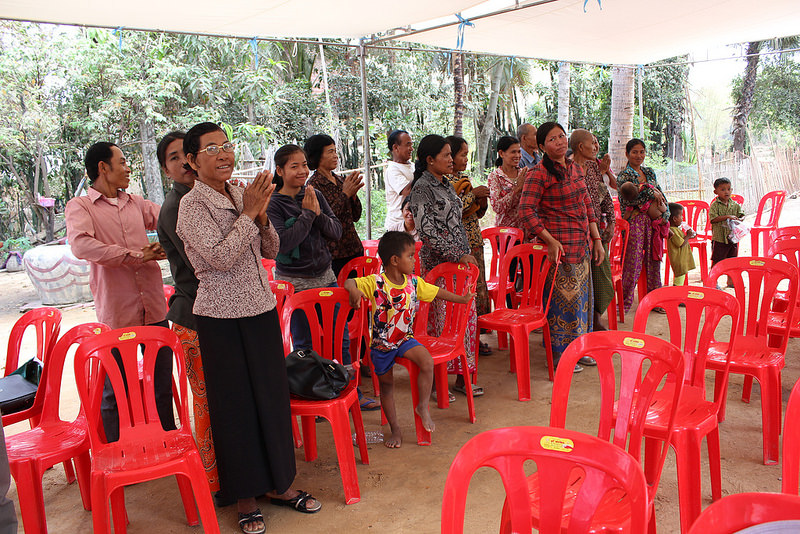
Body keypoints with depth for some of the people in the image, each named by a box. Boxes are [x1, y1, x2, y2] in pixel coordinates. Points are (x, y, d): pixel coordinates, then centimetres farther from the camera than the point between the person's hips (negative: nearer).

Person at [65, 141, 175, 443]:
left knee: (162, 382, 15)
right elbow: (81, 245, -20)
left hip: (154, 309, 5)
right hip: (116, 313, -5)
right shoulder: (79, 207, -2)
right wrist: (136, 255, -17)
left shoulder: (136, 203, 15)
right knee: (115, 390, 5)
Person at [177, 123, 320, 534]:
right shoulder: (192, 205, -11)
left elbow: (271, 251, 9)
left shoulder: (241, 195, 7)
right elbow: (220, 257, -22)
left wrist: (262, 216, -8)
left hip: (261, 308, 6)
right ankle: (245, 496, 23)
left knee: (272, 395, 13)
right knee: (235, 404, 6)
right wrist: (249, 213, -18)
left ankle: (277, 483, 30)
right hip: (223, 318, -6)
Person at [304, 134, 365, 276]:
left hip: (354, 248, 7)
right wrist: (345, 194, -16)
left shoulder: (340, 180, 11)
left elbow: (356, 216, 12)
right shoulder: (314, 184, -9)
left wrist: (353, 194, -4)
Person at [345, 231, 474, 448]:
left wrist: (461, 298, 15)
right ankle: (395, 429, 27)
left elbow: (436, 292, 9)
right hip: (381, 343, -3)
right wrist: (354, 291, -48)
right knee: (386, 384, 10)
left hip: (405, 339, 3)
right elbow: (349, 283, -25)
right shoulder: (376, 283, -19)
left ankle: (422, 407, -2)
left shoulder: (414, 282, -4)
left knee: (427, 361, -24)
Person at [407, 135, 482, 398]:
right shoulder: (422, 188, -11)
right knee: (441, 322, -3)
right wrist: (458, 255, -18)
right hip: (438, 264, -8)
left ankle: (461, 377, 19)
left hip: (460, 260, 8)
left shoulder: (445, 184, 15)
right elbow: (428, 231, -18)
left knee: (467, 317, 9)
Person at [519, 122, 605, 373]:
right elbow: (526, 210, -17)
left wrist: (596, 239, 14)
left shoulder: (574, 168, 13)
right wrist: (550, 240, -21)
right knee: (562, 297, -1)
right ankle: (559, 355, 13)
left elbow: (587, 206, 18)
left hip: (582, 244, 8)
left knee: (581, 295, 14)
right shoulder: (540, 173, -11)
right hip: (560, 246, -8)